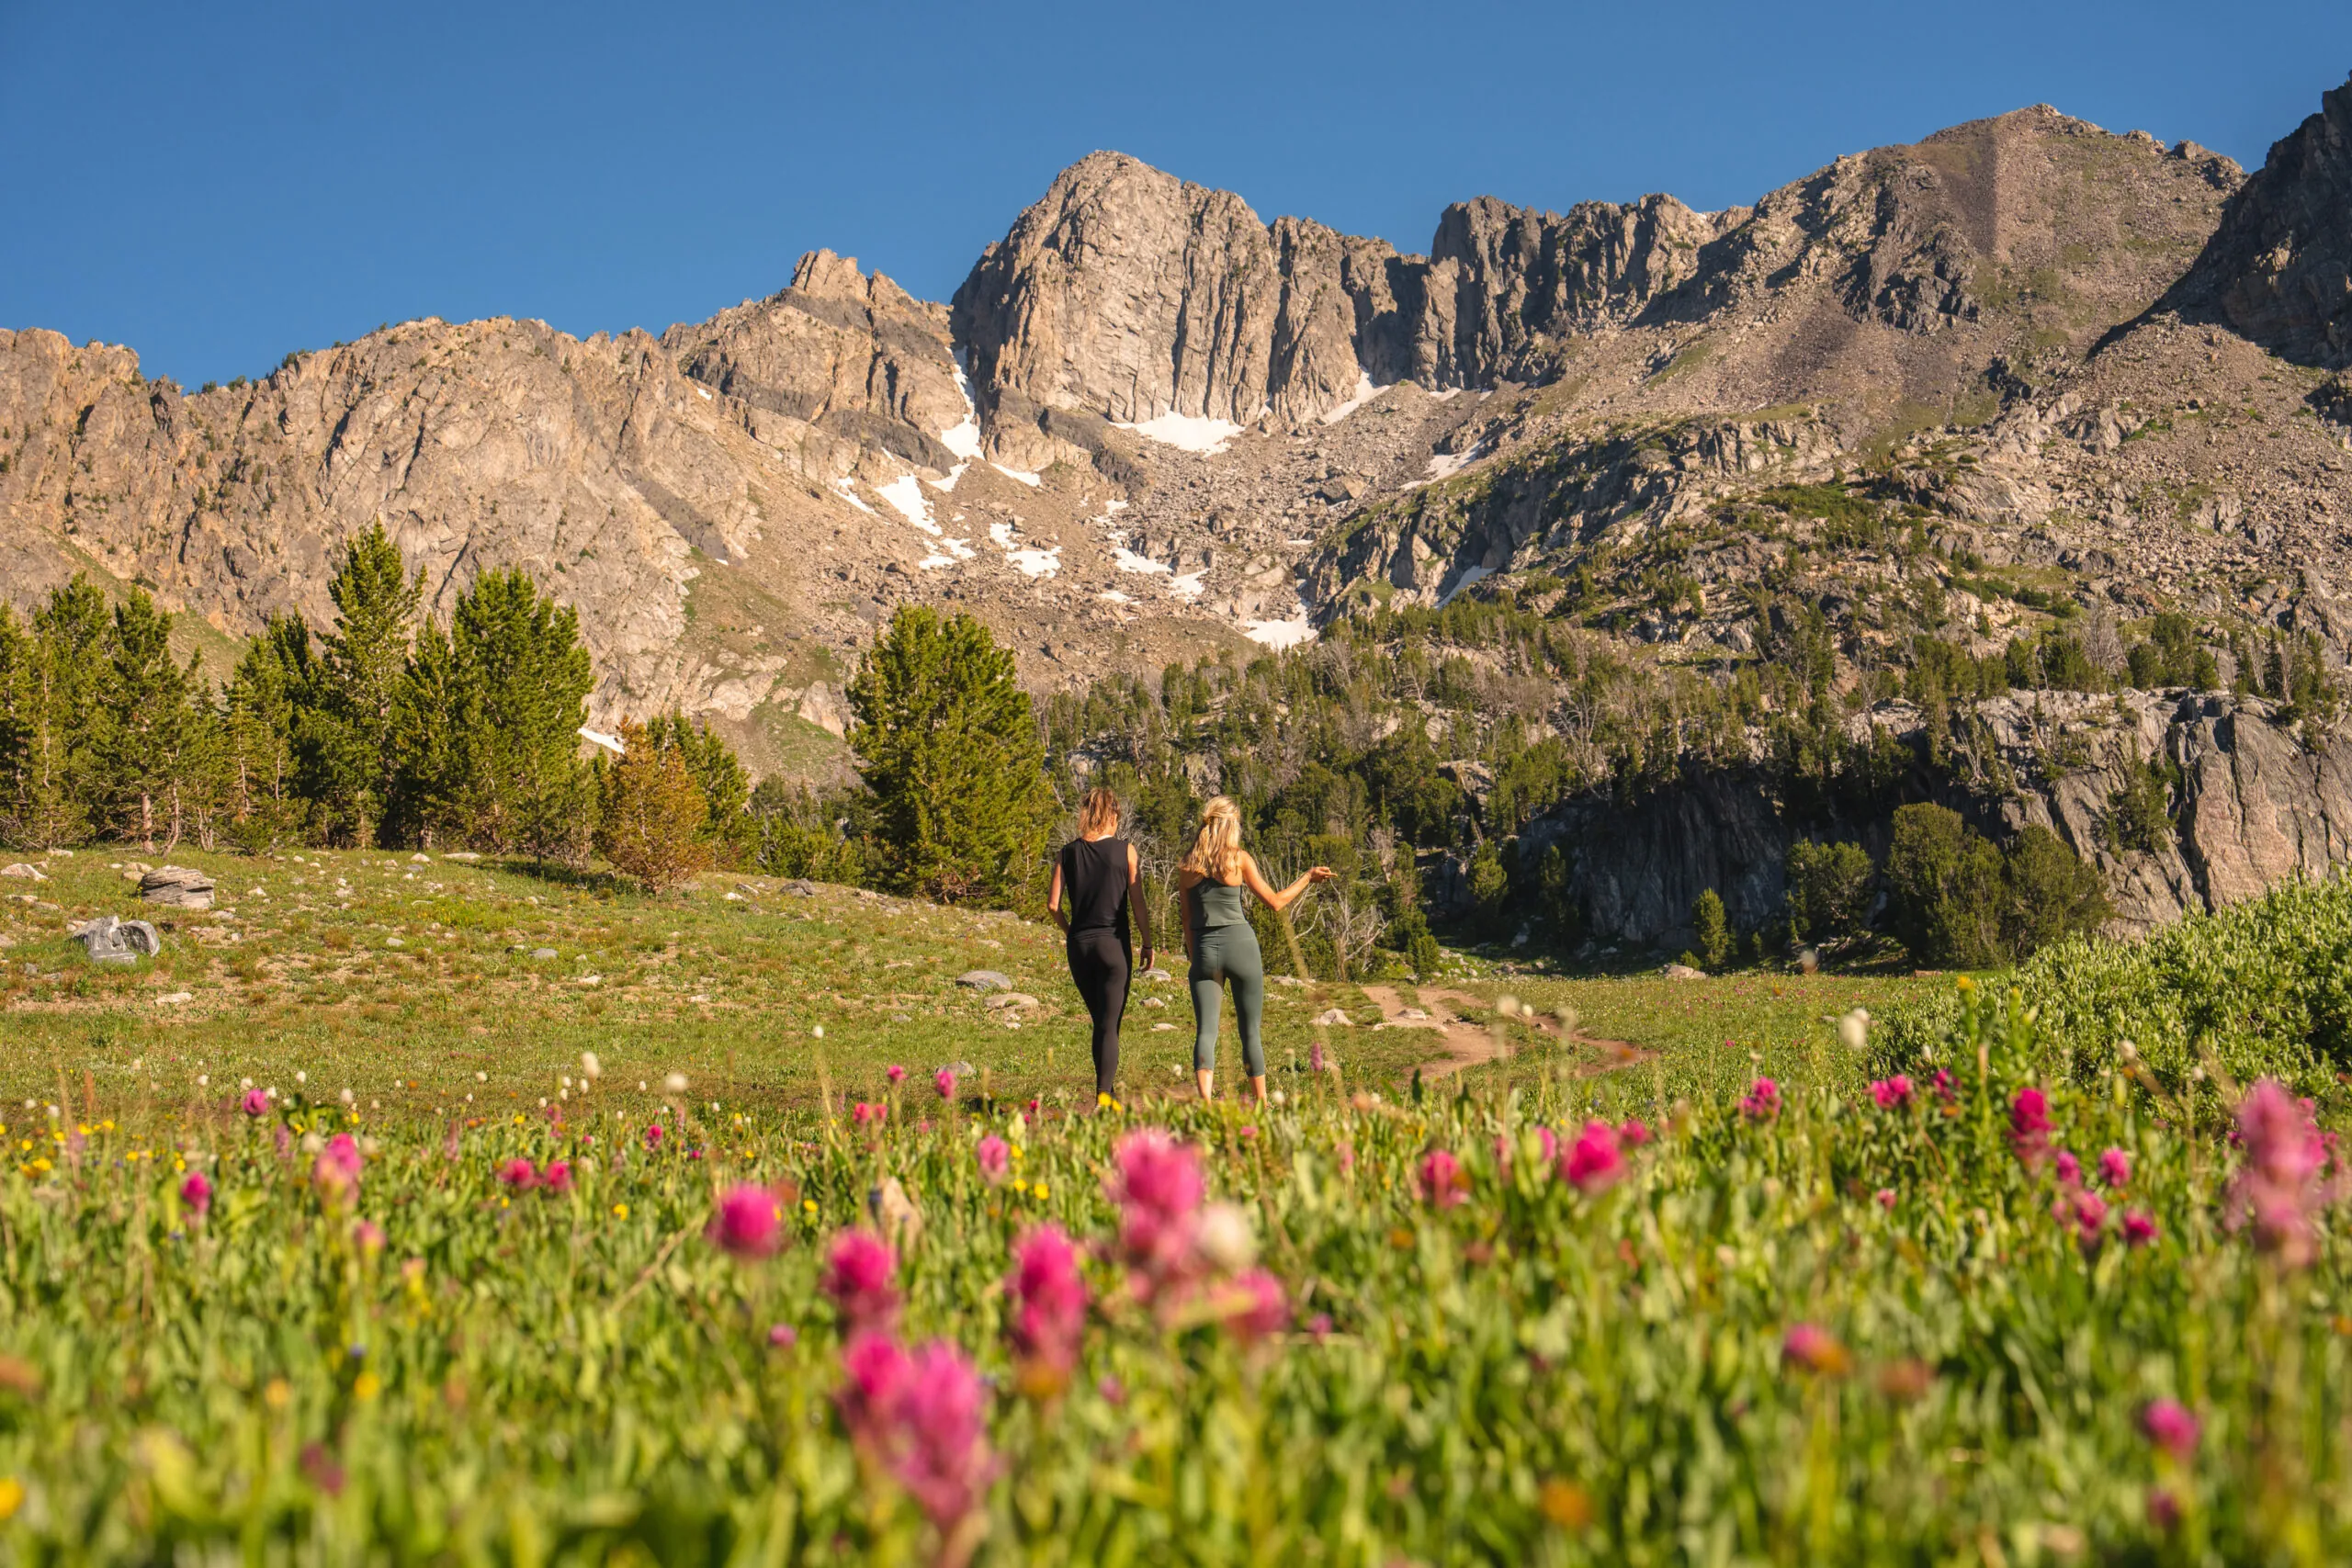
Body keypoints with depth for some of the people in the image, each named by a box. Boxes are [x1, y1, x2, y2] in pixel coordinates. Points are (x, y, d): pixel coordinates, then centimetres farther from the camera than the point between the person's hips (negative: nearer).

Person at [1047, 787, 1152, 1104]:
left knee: (1100, 1022, 18)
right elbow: (1139, 903, -5)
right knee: (1110, 1025, -1)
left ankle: (1107, 1090, 23)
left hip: (1079, 945, 3)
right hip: (1113, 944, -3)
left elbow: (1053, 903, 0)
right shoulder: (1125, 850, -4)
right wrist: (1147, 943, 4)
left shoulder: (1068, 853, 3)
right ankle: (1104, 1094, -11)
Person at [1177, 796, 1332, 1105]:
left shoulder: (1187, 866, 7)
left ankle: (1205, 1099, -23)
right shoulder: (1239, 858, -3)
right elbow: (1275, 902, 1)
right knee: (1250, 1032, 10)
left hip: (1204, 950, 2)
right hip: (1240, 944, -2)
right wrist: (1308, 878, 14)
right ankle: (1262, 1103, 16)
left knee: (1205, 1030, -2)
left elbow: (1187, 919, 11)